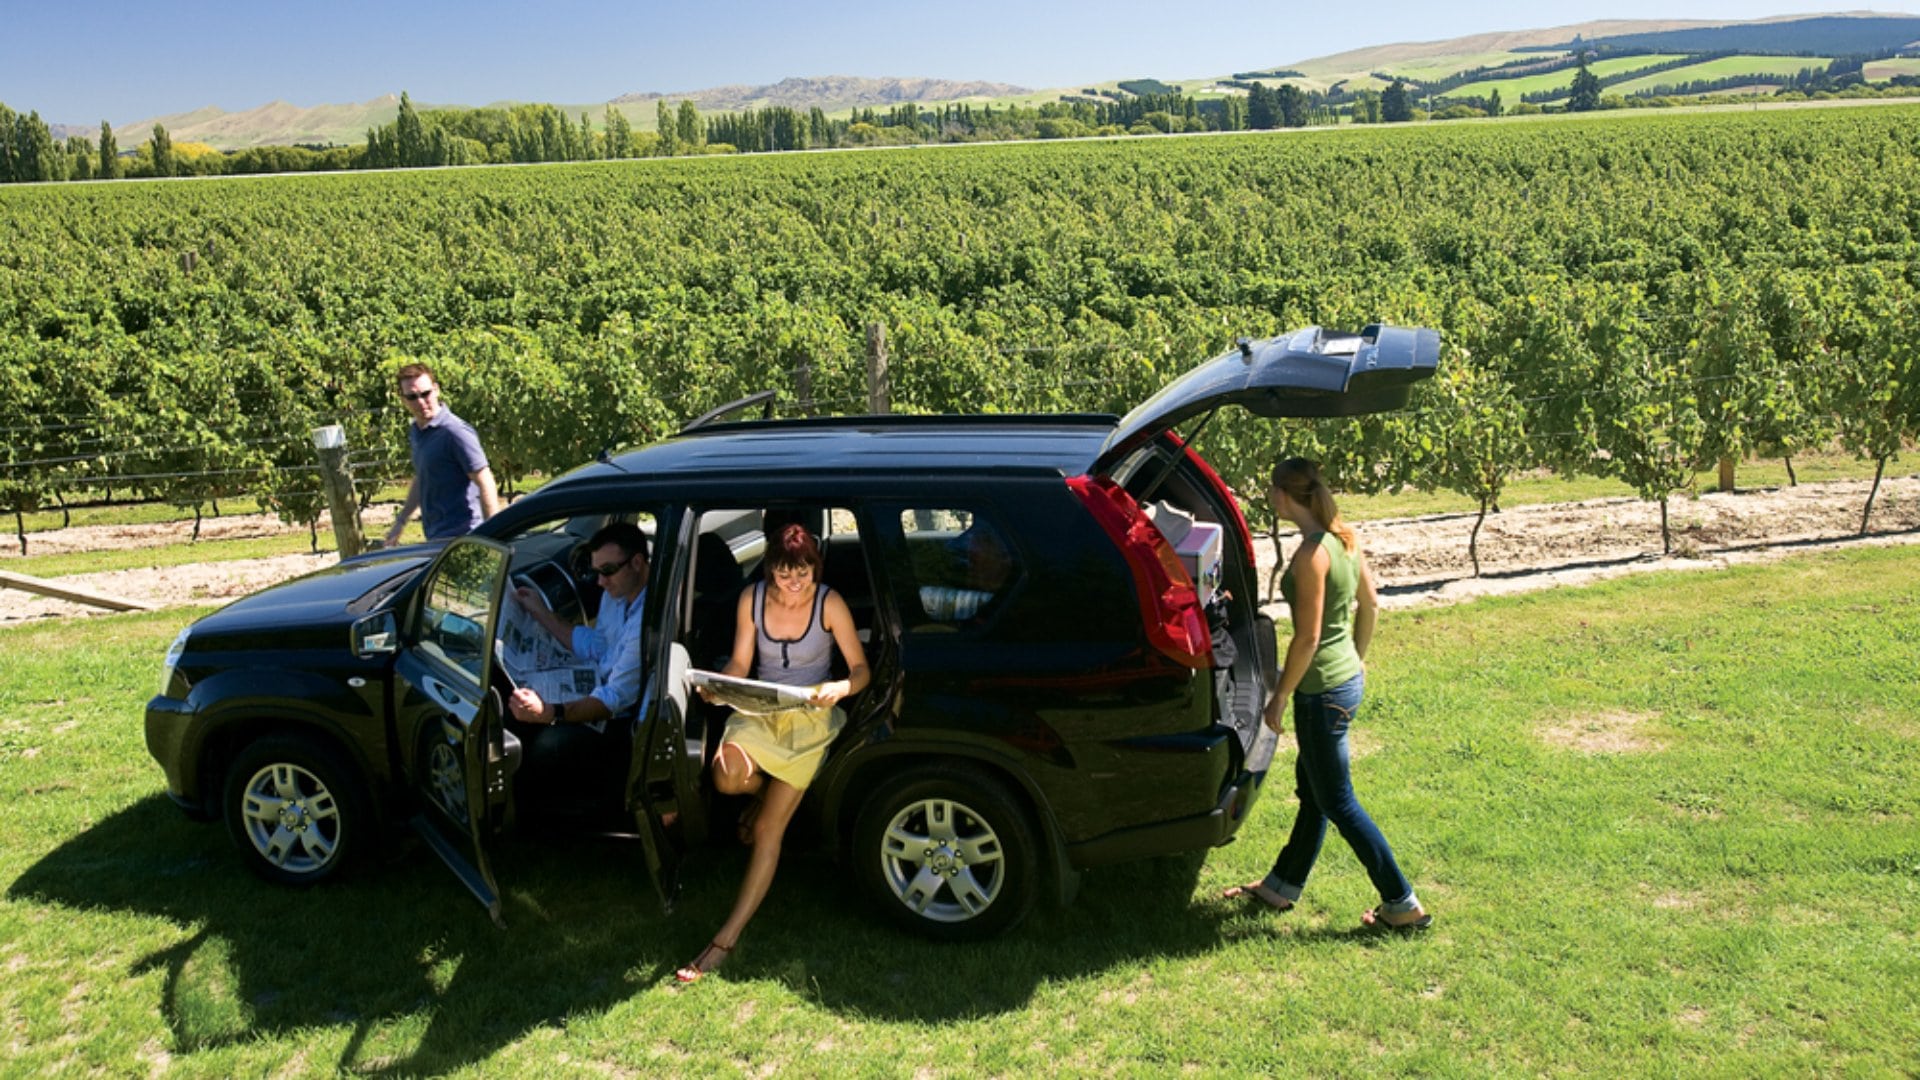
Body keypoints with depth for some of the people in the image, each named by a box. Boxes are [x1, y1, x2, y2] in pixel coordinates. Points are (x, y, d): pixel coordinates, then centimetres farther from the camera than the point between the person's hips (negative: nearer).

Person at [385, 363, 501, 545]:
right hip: (436, 537, 9)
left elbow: (485, 483, -18)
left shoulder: (456, 432, -16)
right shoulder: (415, 432, 12)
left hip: (459, 535, -9)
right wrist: (401, 521, 25)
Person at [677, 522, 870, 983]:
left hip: (810, 718, -3)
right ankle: (764, 791, 11)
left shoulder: (830, 604, -12)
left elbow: (861, 670, -8)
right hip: (759, 709, 3)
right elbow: (740, 664, 2)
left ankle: (726, 940, -5)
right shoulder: (752, 598, -4)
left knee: (769, 829, -10)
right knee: (727, 777, -30)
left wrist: (839, 689, -31)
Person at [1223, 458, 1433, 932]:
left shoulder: (1311, 554, -23)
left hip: (1322, 689, -10)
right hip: (1347, 677, 10)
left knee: (1337, 803, 4)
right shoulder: (1345, 538, 3)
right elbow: (1369, 603, 14)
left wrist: (1279, 697, -13)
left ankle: (1403, 905, 12)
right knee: (1310, 788, 20)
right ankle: (1282, 886, 35)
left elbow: (1307, 637, -23)